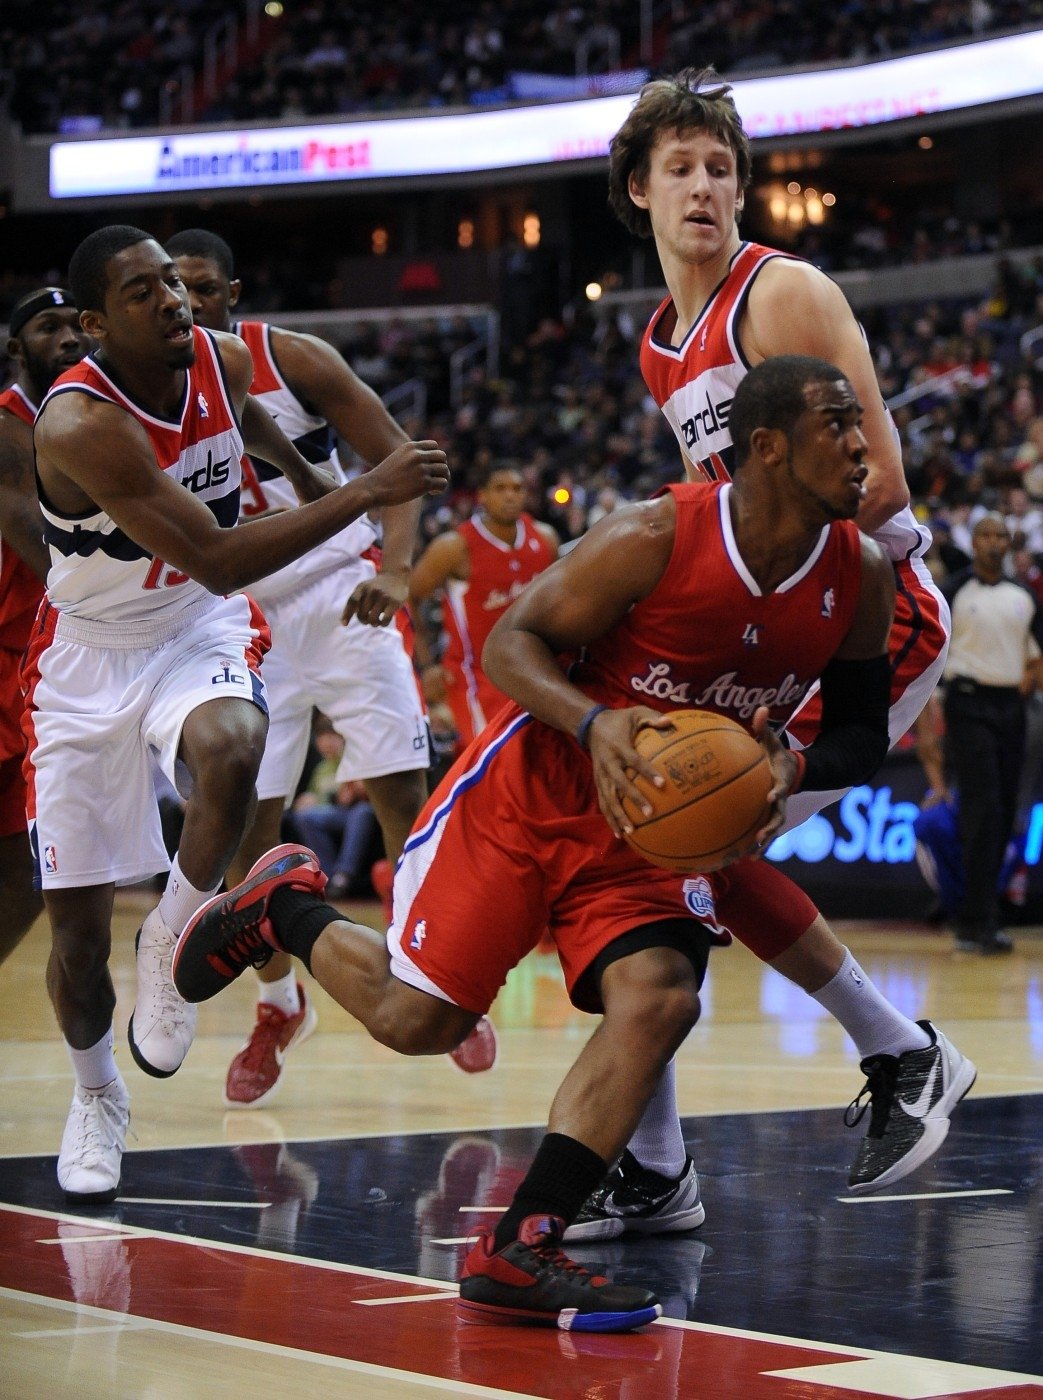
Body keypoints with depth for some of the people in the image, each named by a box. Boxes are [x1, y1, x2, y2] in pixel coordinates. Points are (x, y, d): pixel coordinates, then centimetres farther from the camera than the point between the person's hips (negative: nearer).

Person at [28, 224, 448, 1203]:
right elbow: (216, 560, -35)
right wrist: (366, 493, -35)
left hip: (200, 631, 3)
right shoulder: (77, 425, -30)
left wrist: (307, 478, 32)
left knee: (230, 750, -35)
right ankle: (94, 1096, 32)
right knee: (76, 926, 2)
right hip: (90, 652, -3)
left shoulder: (223, 361, -11)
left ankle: (173, 941, -7)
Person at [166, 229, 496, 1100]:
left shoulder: (293, 359, -10)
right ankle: (280, 1006, 20)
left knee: (403, 794, -4)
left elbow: (396, 457, -8)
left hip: (341, 596, -1)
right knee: (246, 823, -1)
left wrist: (395, 572, -23)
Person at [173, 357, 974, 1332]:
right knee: (415, 1018, -2)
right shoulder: (653, 539, -24)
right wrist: (594, 722, -37)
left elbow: (862, 733, 3)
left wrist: (795, 768, -20)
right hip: (532, 788, -4)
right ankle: (281, 904, 29)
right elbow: (511, 643, -18)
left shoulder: (860, 580, -8)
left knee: (658, 1000, -20)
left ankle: (517, 1252, -15)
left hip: (653, 822, 4)